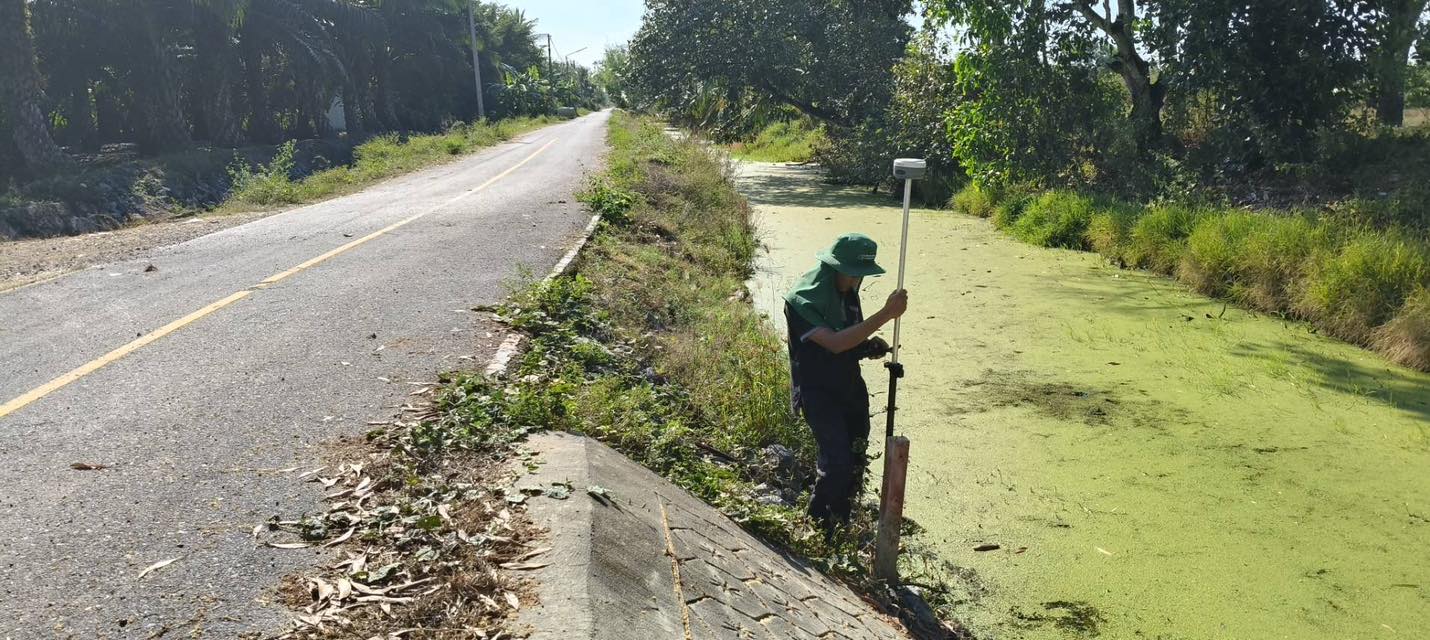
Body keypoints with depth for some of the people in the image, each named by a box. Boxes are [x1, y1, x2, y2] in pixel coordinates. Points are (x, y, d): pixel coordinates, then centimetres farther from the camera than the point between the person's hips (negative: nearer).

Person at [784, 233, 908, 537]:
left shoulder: (848, 292, 4)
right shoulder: (802, 300, -20)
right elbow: (835, 343, -33)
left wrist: (871, 346, -6)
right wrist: (886, 314, -35)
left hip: (851, 388, 8)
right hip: (818, 393, -7)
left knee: (856, 461, 11)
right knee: (837, 463, -16)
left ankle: (841, 526, 29)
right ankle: (817, 528, 6)